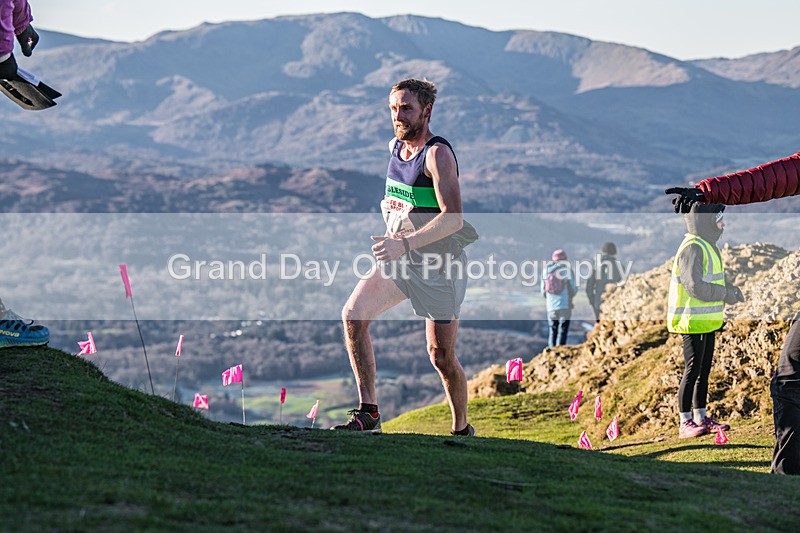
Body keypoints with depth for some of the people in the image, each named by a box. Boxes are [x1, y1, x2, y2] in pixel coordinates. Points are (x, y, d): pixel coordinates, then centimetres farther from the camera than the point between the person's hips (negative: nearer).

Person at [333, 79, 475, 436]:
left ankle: (462, 429, 21)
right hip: (396, 259, 7)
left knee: (441, 357, -2)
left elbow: (454, 219, -26)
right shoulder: (395, 146, 8)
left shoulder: (438, 153, -16)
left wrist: (407, 243, -33)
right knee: (353, 315, -16)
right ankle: (368, 412, -12)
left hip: (438, 266, -7)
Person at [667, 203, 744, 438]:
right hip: (693, 321, -10)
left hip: (707, 321, 10)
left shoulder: (708, 246, 16)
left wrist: (731, 289, 4)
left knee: (704, 370, 15)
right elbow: (695, 286, -24)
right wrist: (725, 294, -16)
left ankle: (701, 418, 23)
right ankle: (685, 423, -1)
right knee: (692, 371, -6)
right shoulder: (691, 248, -17)